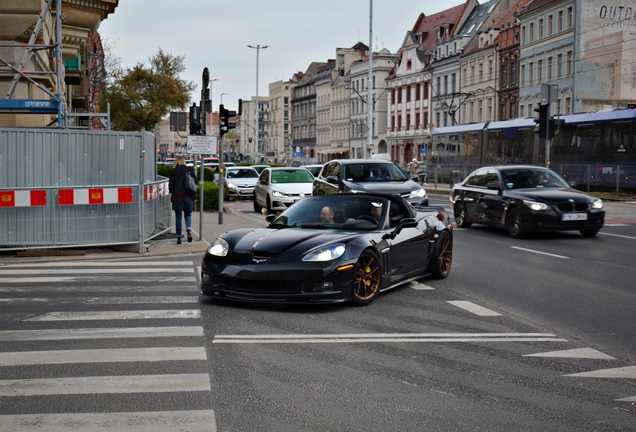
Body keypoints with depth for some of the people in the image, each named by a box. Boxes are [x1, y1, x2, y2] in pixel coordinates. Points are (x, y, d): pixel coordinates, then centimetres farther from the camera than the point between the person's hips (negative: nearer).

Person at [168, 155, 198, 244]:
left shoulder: (173, 171, 0)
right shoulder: (190, 169, 3)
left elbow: (171, 186, -2)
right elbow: (195, 181, 1)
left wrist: (173, 193, 18)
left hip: (177, 196, -1)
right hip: (189, 196, 1)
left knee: (178, 217, 9)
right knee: (188, 215, 13)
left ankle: (179, 237, 9)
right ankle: (189, 230, -16)